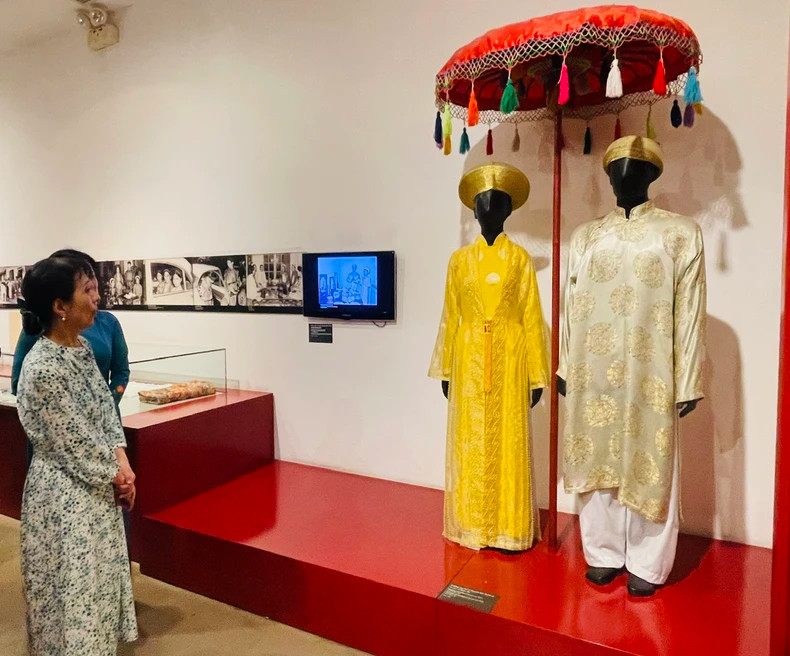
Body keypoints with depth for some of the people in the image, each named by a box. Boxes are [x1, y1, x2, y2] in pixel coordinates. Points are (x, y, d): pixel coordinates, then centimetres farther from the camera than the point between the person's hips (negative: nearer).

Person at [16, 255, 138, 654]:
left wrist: (122, 465, -4)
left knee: (97, 576, 23)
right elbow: (73, 441, -21)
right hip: (64, 493, -8)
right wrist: (117, 476, -8)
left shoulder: (81, 347, 1)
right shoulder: (42, 367, -26)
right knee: (72, 586, 11)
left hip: (97, 486, 8)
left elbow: (105, 409, 6)